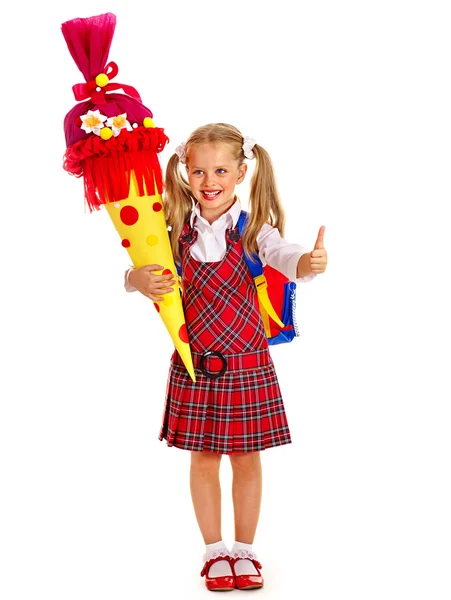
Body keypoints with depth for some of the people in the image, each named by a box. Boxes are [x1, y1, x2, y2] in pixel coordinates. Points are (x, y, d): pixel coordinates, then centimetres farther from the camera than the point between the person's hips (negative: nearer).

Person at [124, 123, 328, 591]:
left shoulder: (253, 229, -9)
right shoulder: (177, 232, -1)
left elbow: (281, 255, -28)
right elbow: (134, 274, -1)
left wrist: (308, 262, -51)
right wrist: (139, 280, -26)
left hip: (246, 363, -1)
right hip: (194, 363, 2)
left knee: (246, 458, 9)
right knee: (203, 458, 10)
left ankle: (244, 550, 27)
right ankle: (215, 551, 27)